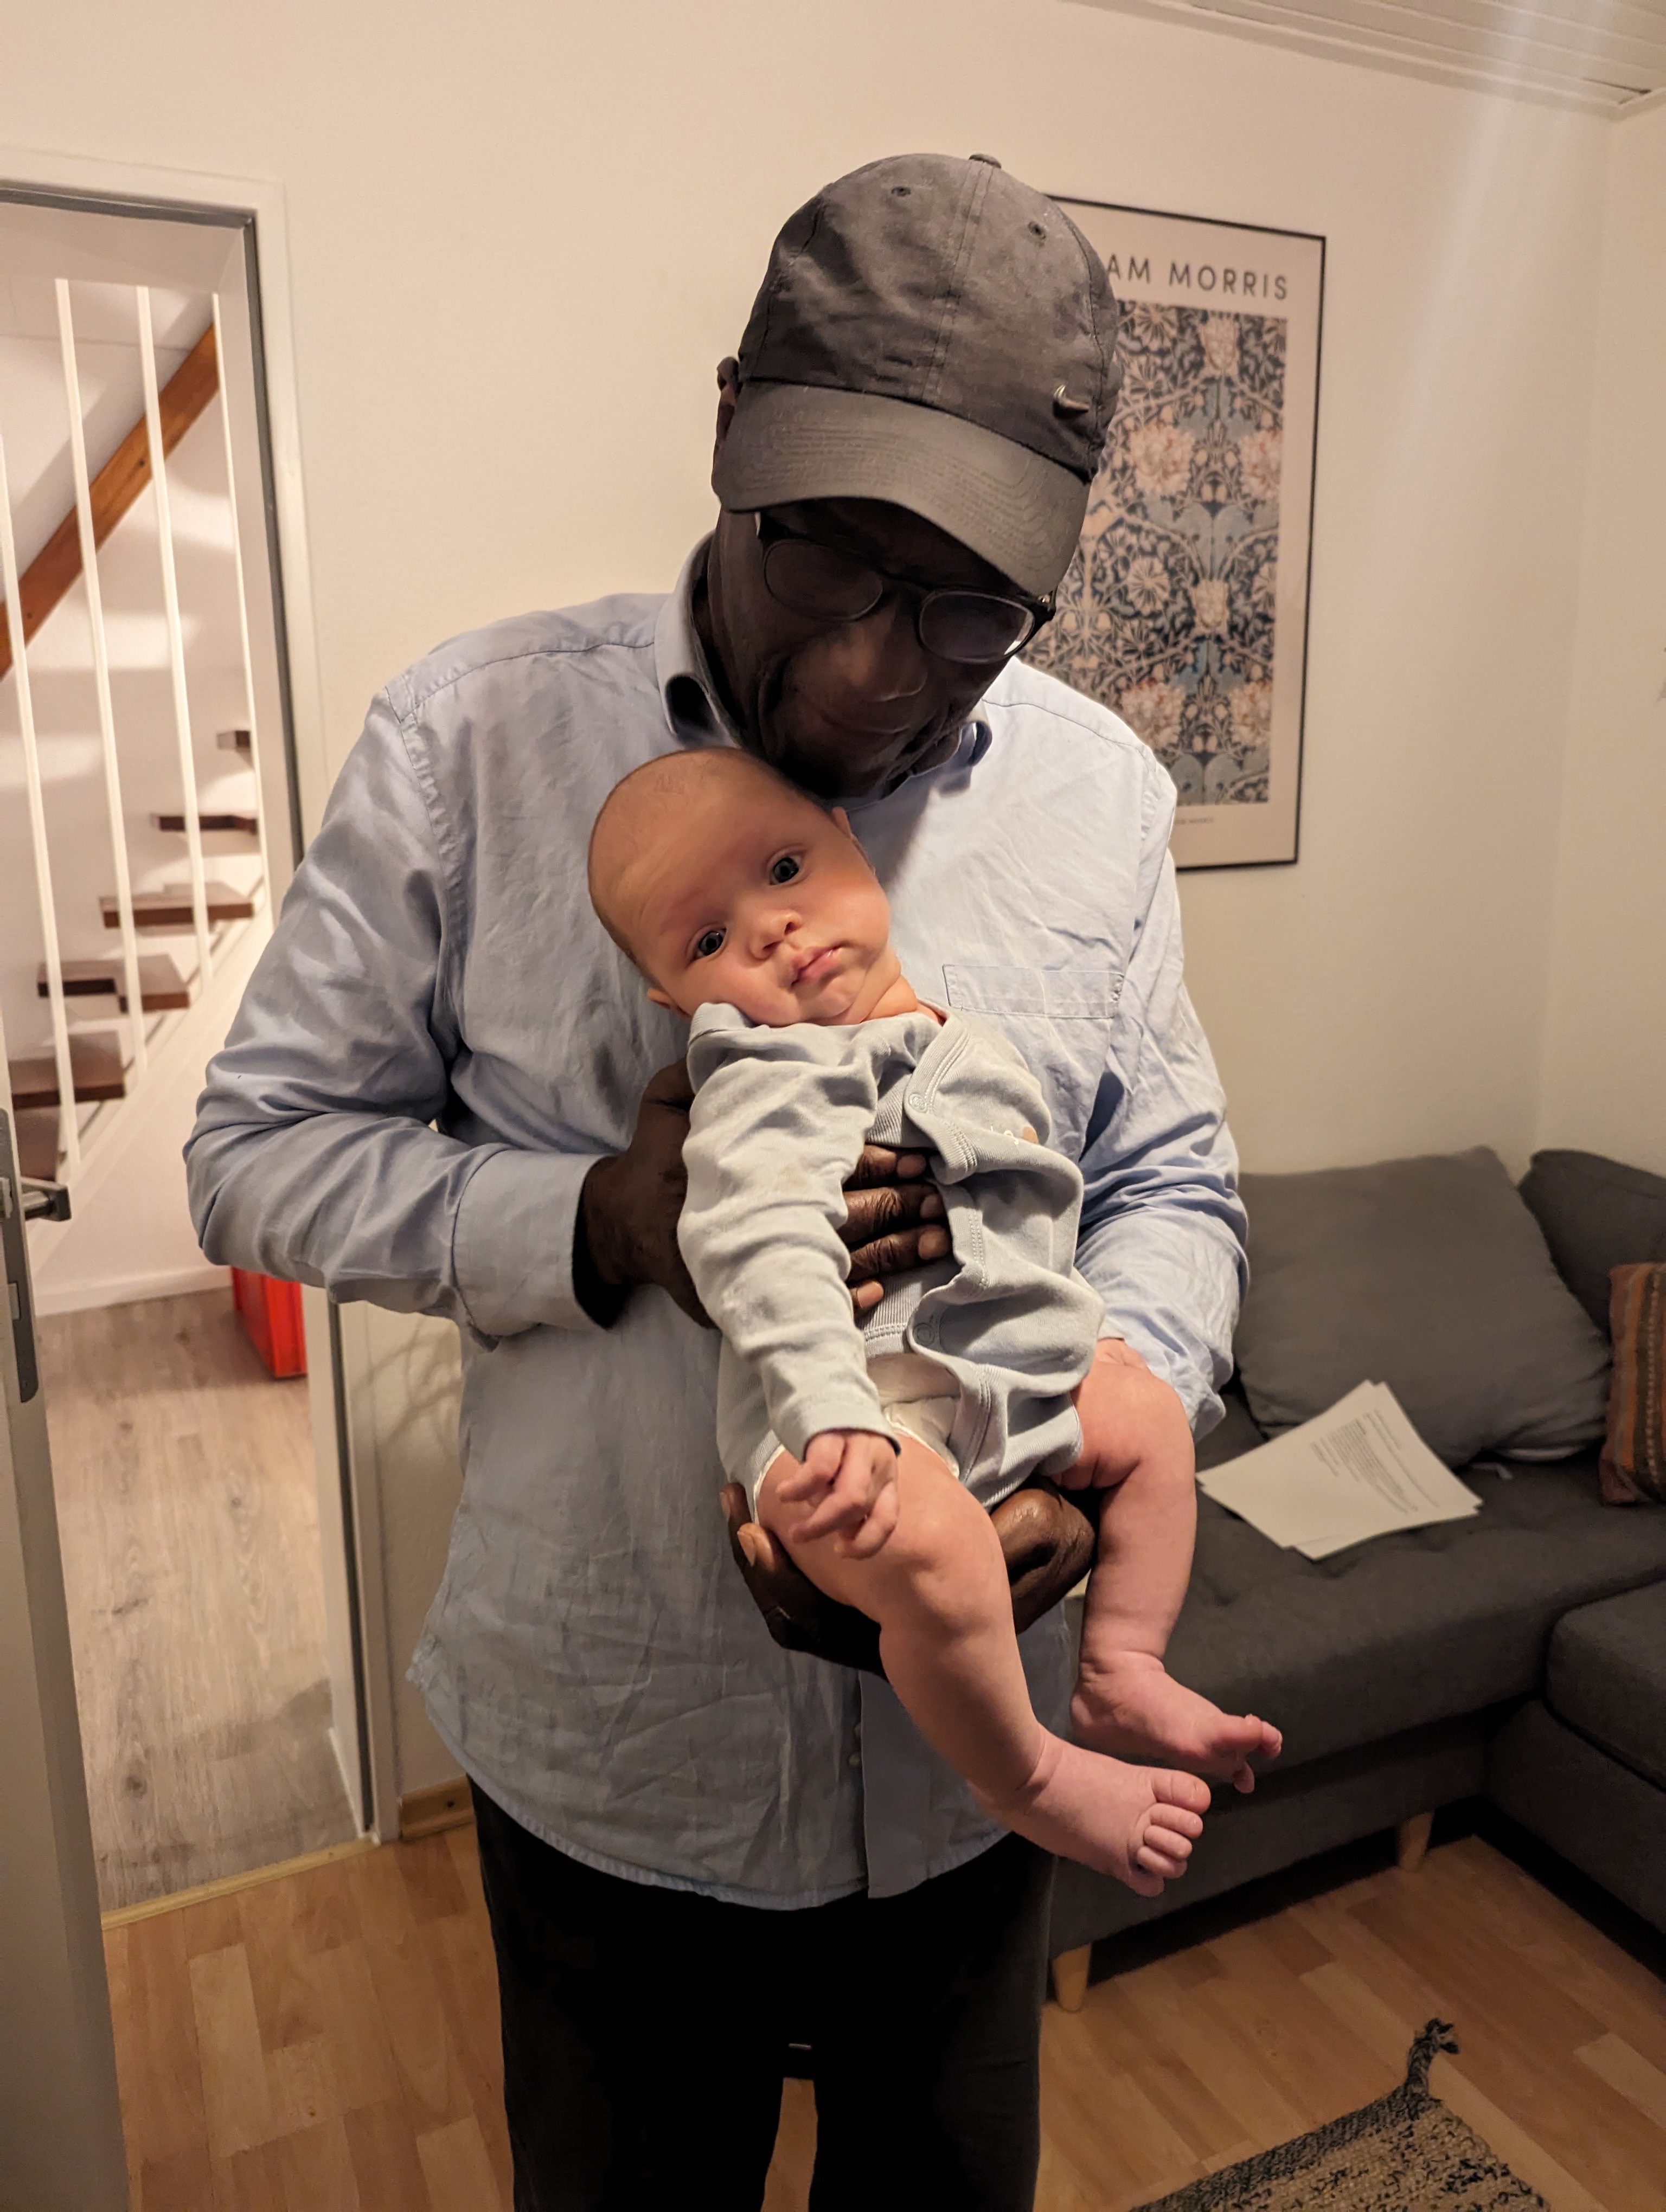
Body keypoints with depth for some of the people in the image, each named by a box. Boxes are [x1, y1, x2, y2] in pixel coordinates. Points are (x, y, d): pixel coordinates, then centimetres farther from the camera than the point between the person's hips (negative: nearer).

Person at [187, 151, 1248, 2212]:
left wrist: (1133, 1400, -19)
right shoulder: (472, 735, -13)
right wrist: (600, 1225, -25)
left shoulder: (1098, 791, -5)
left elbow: (1170, 1179, 2)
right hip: (604, 1754, -1)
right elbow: (262, 1148, -9)